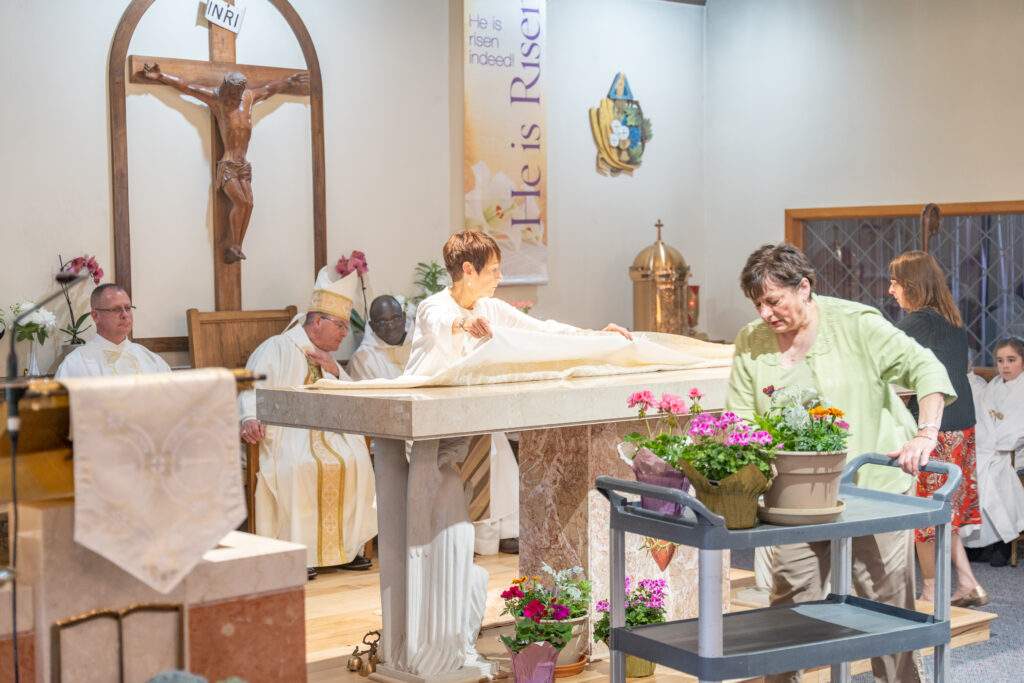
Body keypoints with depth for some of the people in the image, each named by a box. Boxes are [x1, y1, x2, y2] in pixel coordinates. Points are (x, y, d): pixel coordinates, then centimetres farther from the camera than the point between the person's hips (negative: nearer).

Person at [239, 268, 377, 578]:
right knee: (300, 467, -35)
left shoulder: (326, 357, 24)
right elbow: (252, 388, -12)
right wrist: (250, 419, -32)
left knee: (356, 460, -21)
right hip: (284, 433, -6)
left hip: (324, 433, 6)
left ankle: (346, 545, -14)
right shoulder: (277, 349, 0)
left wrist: (335, 372, 5)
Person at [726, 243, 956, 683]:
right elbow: (740, 419, 4)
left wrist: (926, 435, -24)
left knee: (888, 607, 5)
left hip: (873, 488, -3)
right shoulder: (750, 343, 4)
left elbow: (925, 368, -11)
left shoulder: (855, 324, -8)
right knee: (788, 606, 3)